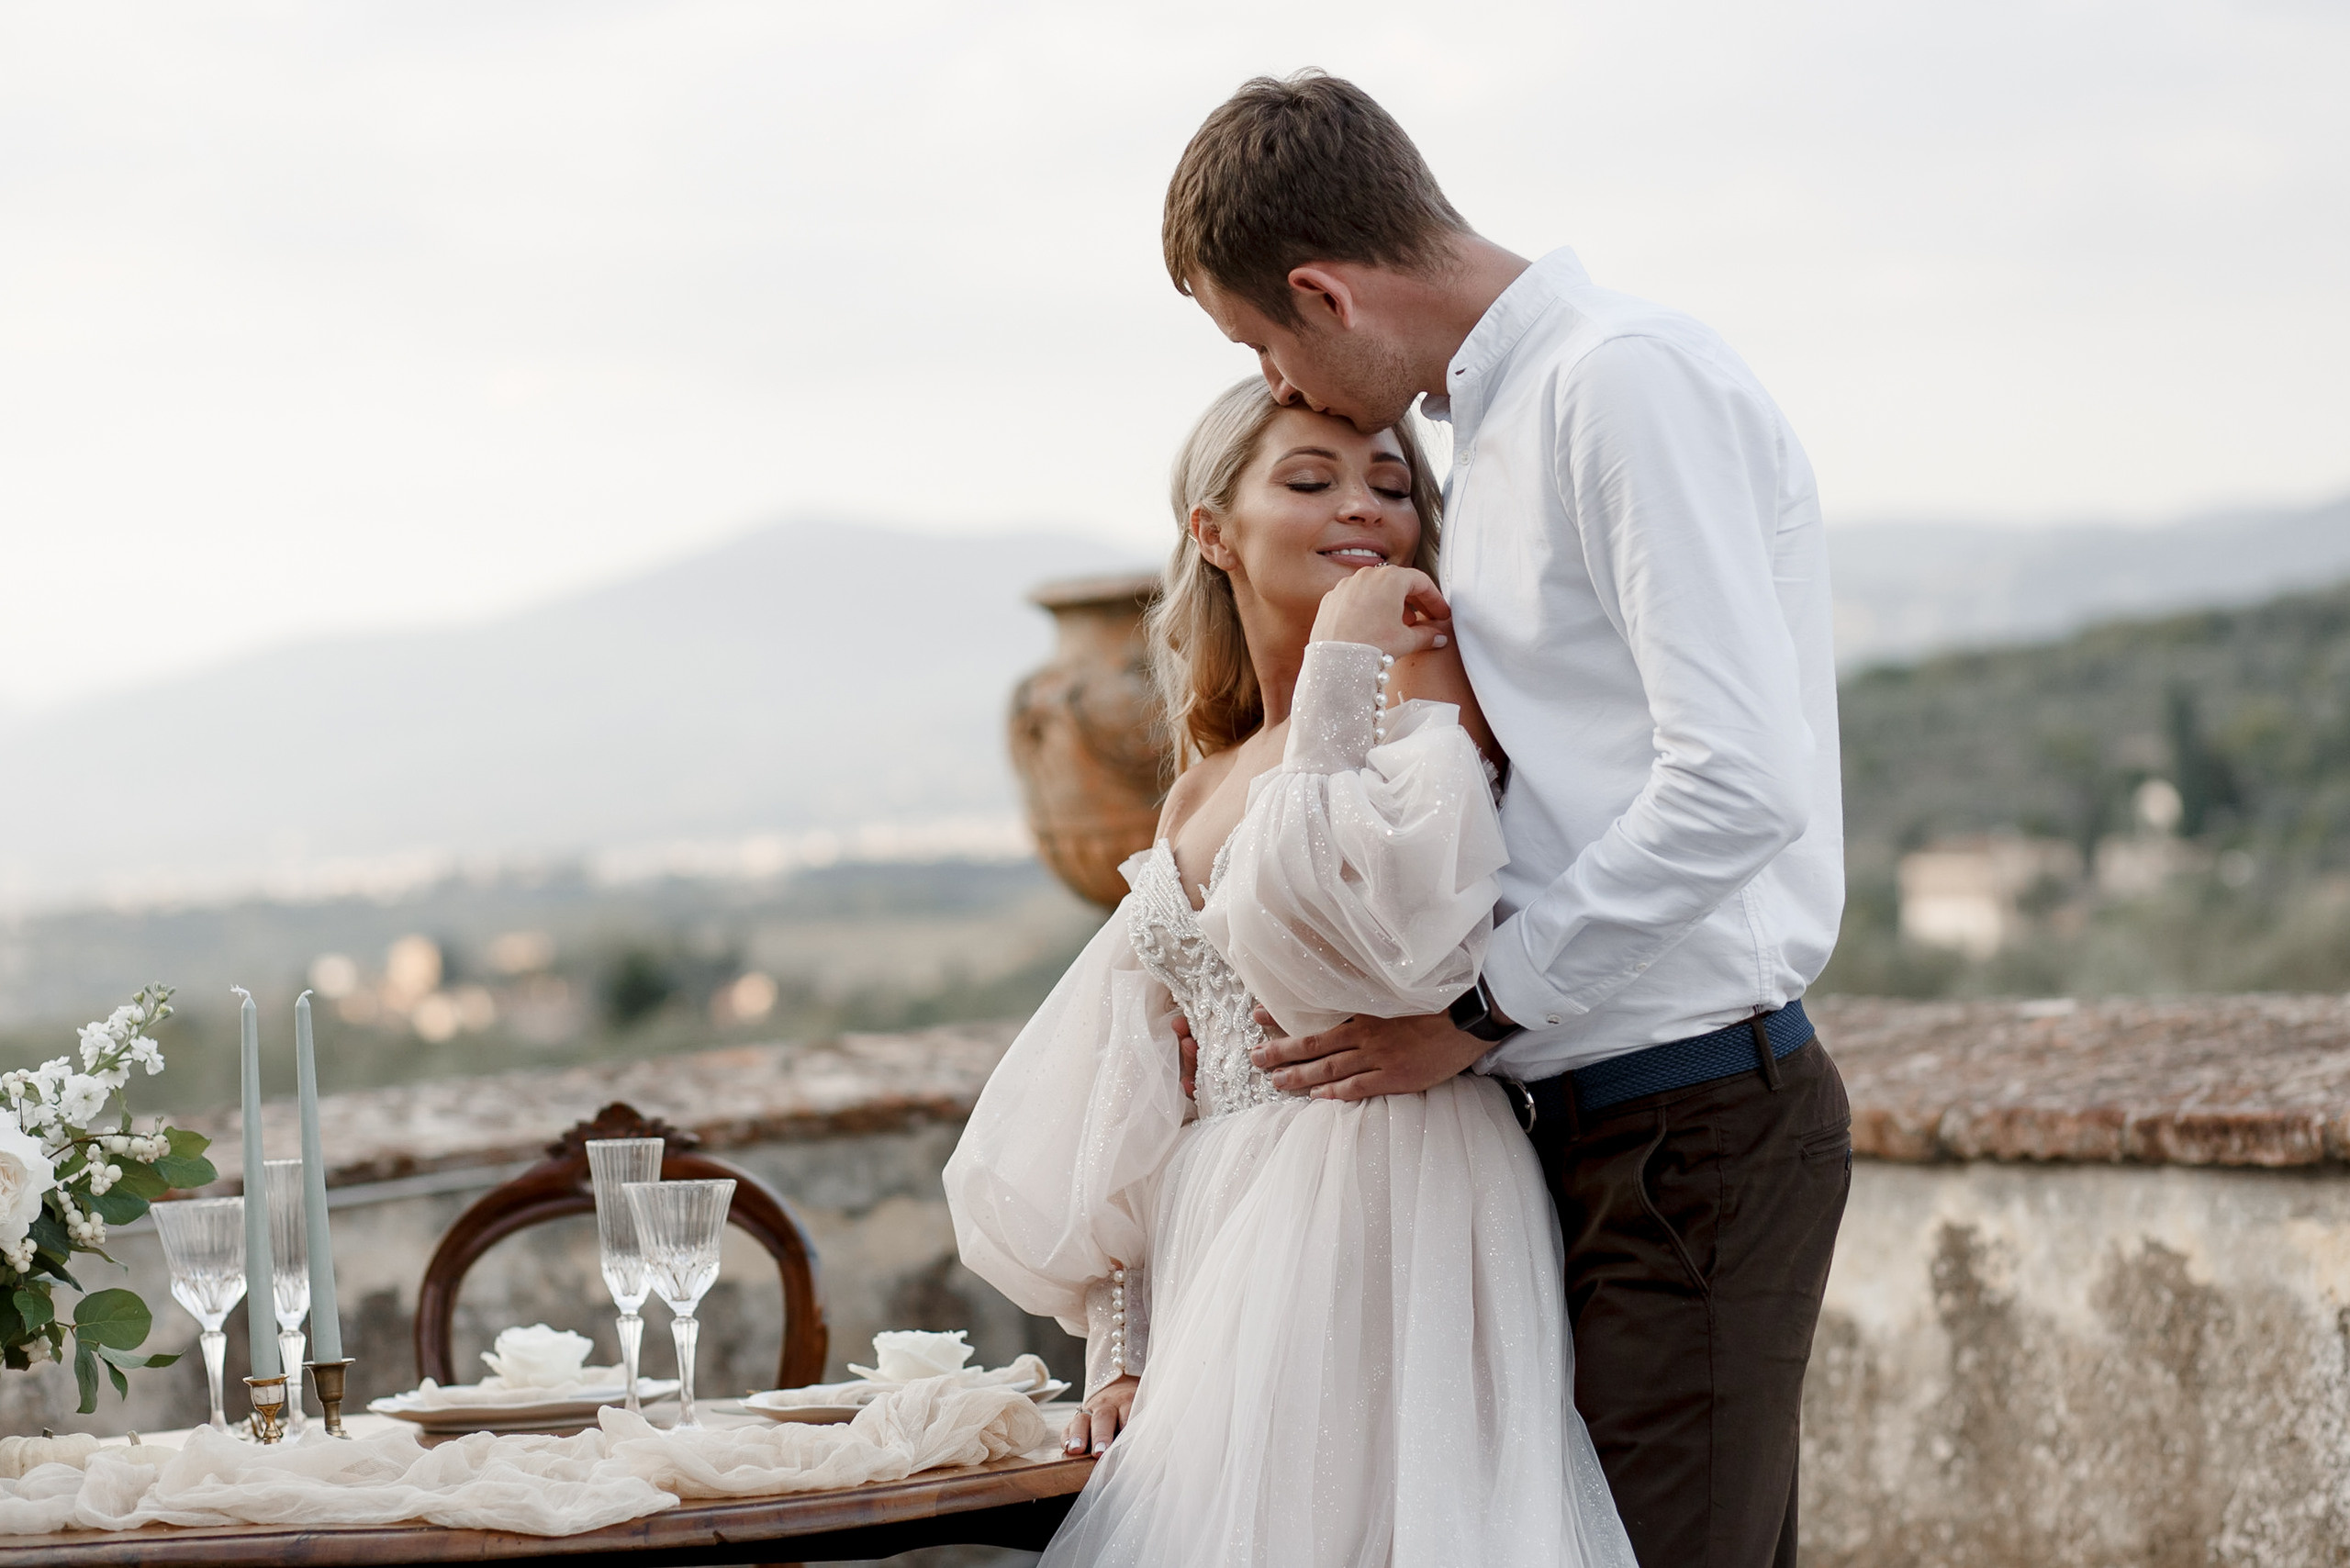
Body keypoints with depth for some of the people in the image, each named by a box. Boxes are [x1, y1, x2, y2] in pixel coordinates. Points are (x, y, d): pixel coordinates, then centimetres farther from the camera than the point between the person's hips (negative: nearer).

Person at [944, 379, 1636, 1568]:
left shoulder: (1427, 673, -3)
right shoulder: (1200, 795, 16)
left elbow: (1398, 934, -22)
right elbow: (1106, 1127, 19)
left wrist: (1345, 668, -17)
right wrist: (1121, 1350, 12)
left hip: (1389, 1229, -7)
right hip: (1225, 1269, 7)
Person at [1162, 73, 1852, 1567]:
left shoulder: (1628, 380, -13)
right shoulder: (1505, 416, 18)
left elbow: (1740, 784, -22)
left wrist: (1478, 1011, -14)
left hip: (1696, 1125, -10)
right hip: (1600, 1110, 10)